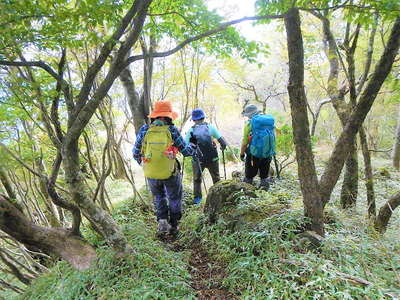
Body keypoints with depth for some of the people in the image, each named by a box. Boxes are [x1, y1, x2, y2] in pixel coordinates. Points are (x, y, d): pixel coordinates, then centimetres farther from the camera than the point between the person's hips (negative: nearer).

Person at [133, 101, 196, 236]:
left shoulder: (145, 130, -5)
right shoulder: (172, 130, -11)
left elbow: (136, 153, 2)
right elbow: (186, 151, -4)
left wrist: (140, 161, 23)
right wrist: (193, 147, 17)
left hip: (151, 174, 2)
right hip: (170, 173, -2)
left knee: (159, 197, 27)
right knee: (174, 198, 21)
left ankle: (162, 221, 14)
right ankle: (173, 225, 29)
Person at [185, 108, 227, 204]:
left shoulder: (191, 130, -5)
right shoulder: (210, 127, -4)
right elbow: (222, 141, -4)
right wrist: (223, 147, 13)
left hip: (197, 159, -1)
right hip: (212, 158, 1)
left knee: (197, 179, 18)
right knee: (216, 178, 19)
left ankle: (197, 198, 16)